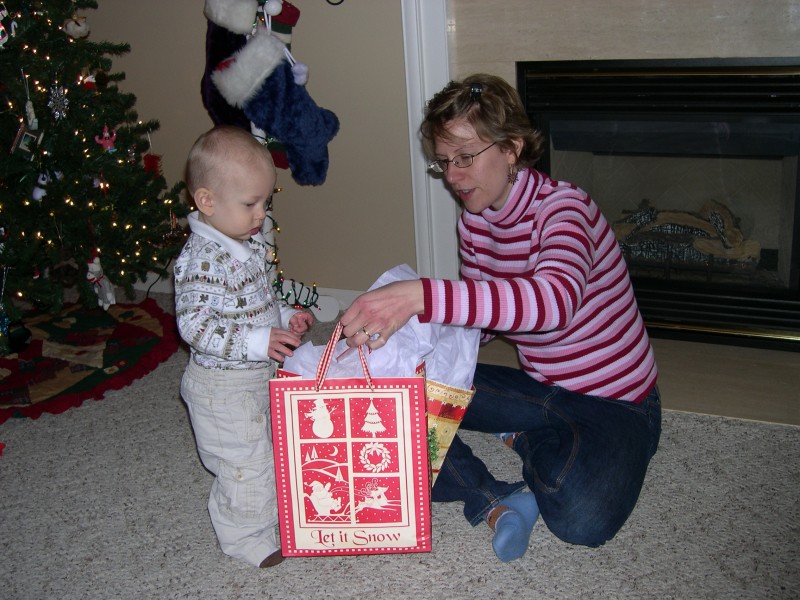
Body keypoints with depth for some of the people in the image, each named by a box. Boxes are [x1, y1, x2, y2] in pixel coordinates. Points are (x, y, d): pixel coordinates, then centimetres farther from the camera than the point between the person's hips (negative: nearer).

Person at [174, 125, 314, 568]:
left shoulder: (251, 242, 3)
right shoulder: (200, 260, -27)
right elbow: (194, 326, -29)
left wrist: (284, 316, 2)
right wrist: (257, 343, -33)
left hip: (260, 373, 9)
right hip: (224, 386, -9)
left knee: (267, 446, 25)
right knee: (245, 461, 2)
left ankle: (268, 506, 47)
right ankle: (246, 536, 24)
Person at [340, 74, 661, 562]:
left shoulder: (563, 206, -24)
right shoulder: (473, 223, -1)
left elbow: (555, 298, -46)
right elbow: (479, 321, 6)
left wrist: (421, 295, -56)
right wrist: (405, 321, -14)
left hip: (617, 402, -6)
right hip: (542, 389, 6)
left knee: (583, 519, -33)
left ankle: (525, 437, -1)